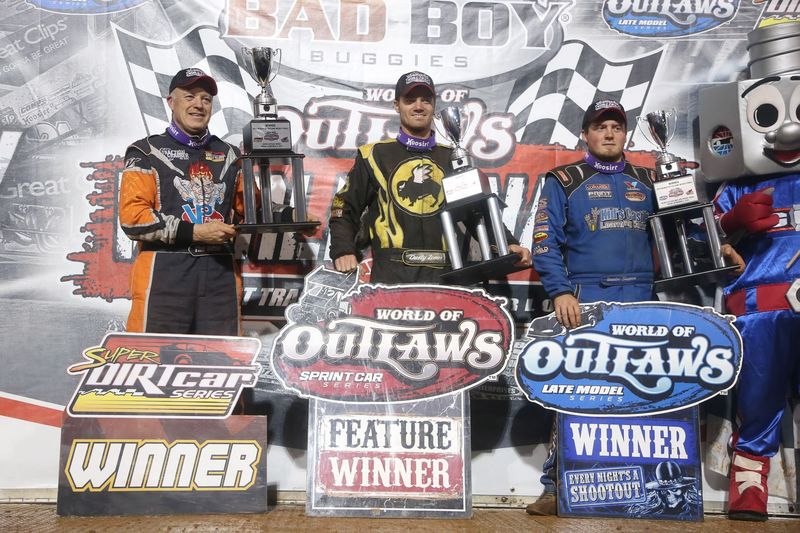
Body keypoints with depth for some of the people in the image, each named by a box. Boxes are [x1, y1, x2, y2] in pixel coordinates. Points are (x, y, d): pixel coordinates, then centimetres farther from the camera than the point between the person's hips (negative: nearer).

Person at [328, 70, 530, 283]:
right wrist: (343, 251, -4)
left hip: (444, 277, 2)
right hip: (391, 276, -2)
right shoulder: (374, 155, 11)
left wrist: (508, 244, 5)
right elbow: (344, 209, 12)